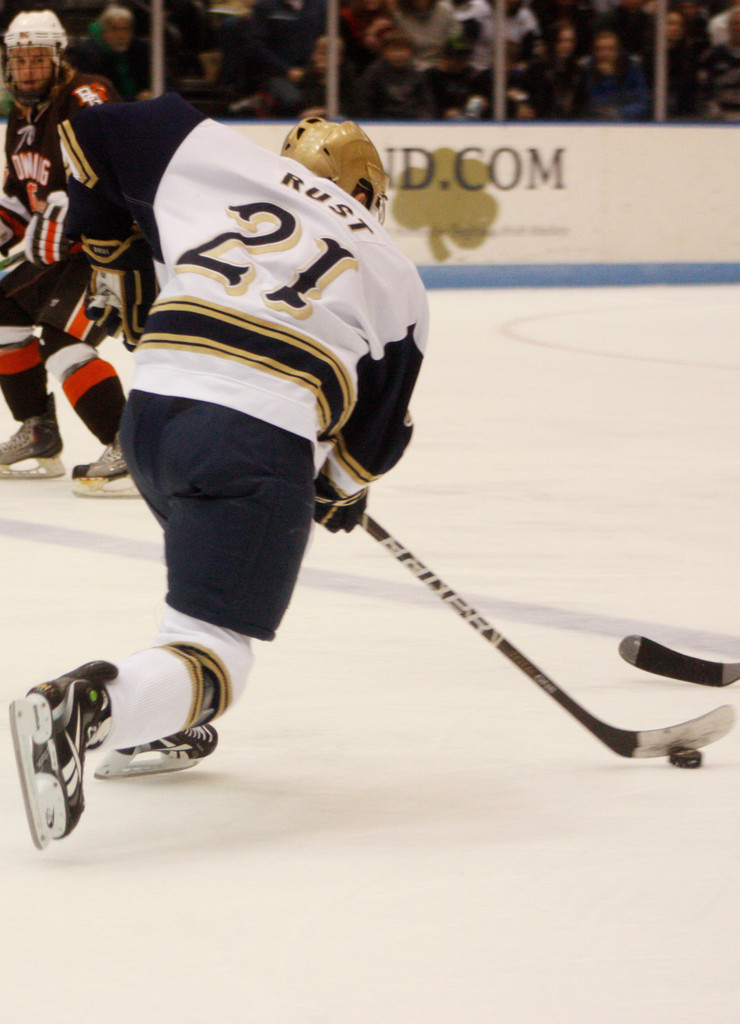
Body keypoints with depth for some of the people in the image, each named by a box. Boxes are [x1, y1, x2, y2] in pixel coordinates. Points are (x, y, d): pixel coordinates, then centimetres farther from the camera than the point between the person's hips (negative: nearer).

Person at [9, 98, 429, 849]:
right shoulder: (396, 277, 20)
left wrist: (116, 269, 36)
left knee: (213, 556, 35)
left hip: (150, 412, 4)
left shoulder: (221, 161, 21)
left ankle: (159, 719, 28)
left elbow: (93, 138, 25)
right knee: (214, 660, -6)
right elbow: (377, 428, 20)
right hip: (258, 439, -4)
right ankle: (87, 709, -35)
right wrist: (341, 490, 40)